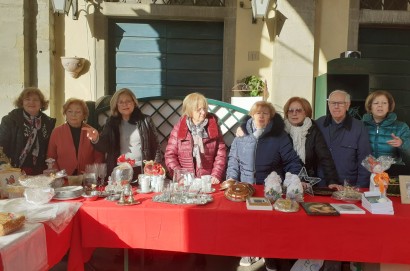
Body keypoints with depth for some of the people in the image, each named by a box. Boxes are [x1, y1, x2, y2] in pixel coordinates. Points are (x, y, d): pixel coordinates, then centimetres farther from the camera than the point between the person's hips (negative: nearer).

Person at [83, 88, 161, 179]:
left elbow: (155, 145, 3)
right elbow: (104, 147, -2)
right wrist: (96, 139, -24)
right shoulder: (111, 122, 6)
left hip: (142, 171, -1)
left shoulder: (144, 121, 2)